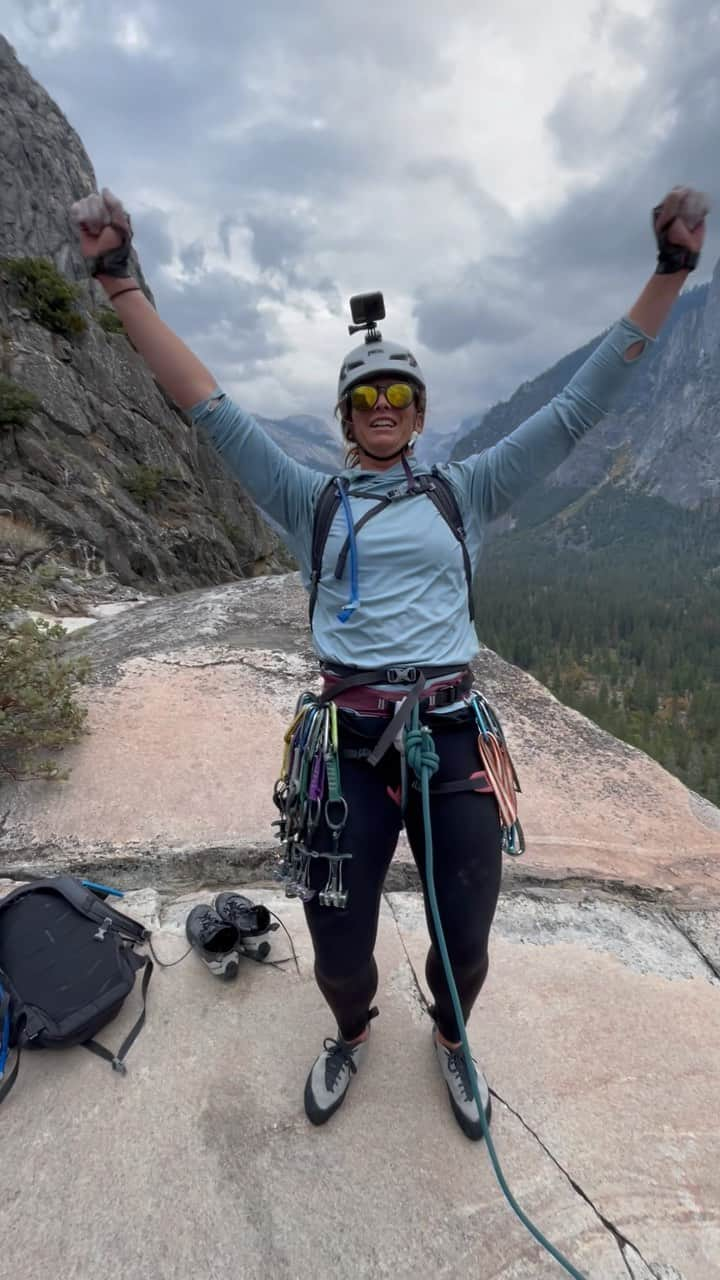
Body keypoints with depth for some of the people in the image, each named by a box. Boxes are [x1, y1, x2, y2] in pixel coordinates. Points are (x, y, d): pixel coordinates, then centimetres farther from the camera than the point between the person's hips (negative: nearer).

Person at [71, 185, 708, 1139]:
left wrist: (669, 277, 0)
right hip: (350, 744, 0)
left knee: (465, 943, 13)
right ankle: (352, 1037, 49)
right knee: (339, 950, 10)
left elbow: (577, 410, 5)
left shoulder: (467, 491, 8)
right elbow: (212, 409, -1)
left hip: (453, 737, 1)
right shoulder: (311, 501, 6)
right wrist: (120, 284, -7)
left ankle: (450, 1041, 50)